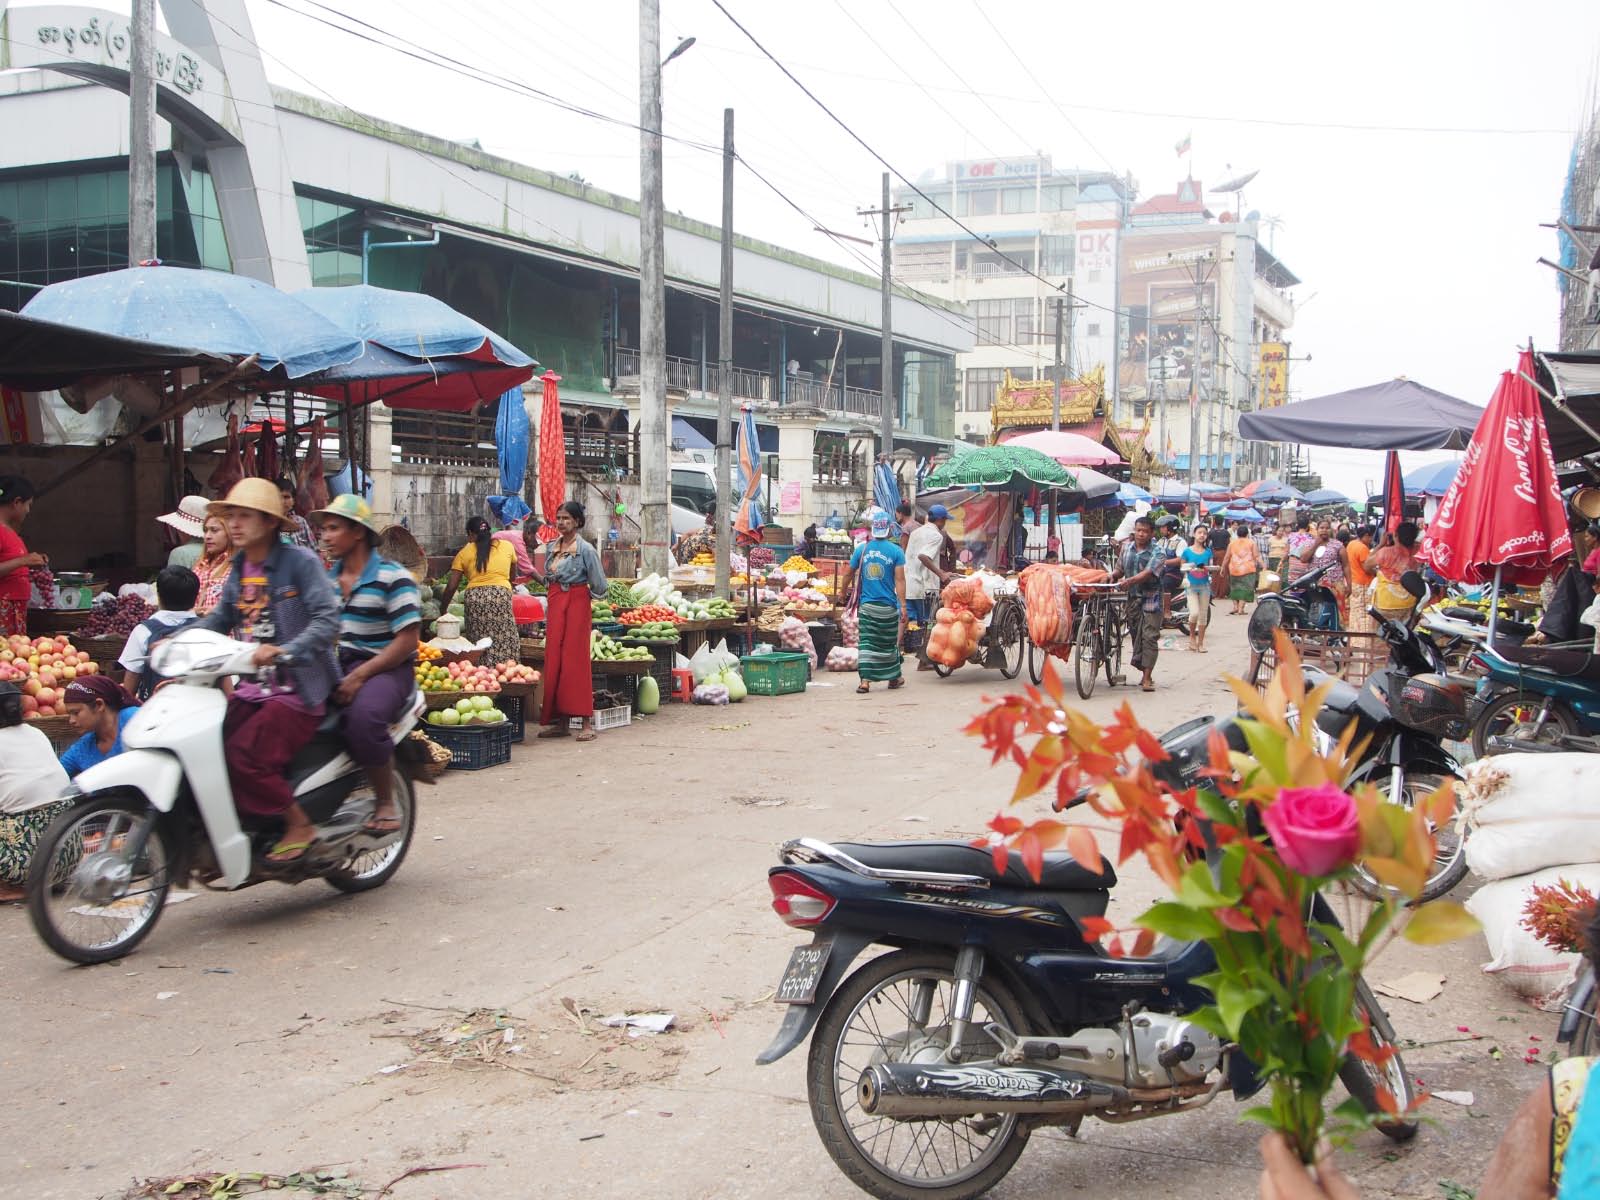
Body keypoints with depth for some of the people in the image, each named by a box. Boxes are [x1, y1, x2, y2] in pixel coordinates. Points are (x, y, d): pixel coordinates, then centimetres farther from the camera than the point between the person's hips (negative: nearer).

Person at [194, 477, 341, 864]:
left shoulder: (301, 561, -10)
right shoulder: (239, 568, 13)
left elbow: (327, 619, -19)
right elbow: (221, 617, 20)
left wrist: (285, 650, -33)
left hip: (298, 689, -7)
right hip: (253, 687, 7)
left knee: (244, 753, -21)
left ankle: (299, 825, -4)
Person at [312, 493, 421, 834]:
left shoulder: (393, 578, -5)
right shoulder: (327, 579, 16)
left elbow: (407, 639, -11)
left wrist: (359, 676, -18)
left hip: (387, 668, -6)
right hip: (339, 666, 6)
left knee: (364, 714, -37)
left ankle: (386, 803, -17)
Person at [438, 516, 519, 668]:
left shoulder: (464, 552, 13)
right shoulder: (507, 546, 17)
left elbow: (451, 586, 11)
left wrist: (442, 610, 22)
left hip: (475, 596, 0)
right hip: (502, 595, 0)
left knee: (479, 645, 5)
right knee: (504, 643, 0)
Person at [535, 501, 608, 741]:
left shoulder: (586, 550, -9)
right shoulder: (551, 547, 11)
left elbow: (599, 587, -9)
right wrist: (553, 601, 14)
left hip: (576, 604, -6)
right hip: (554, 604, 7)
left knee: (575, 660, -8)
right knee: (554, 660, 5)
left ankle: (586, 723, -4)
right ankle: (560, 722, 11)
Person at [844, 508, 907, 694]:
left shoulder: (862, 549, 1)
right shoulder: (896, 551, -7)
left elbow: (849, 574, 11)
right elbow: (899, 580, -11)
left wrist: (844, 591, 28)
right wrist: (903, 605, -9)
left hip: (867, 605, 1)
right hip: (888, 606, -1)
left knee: (866, 642, 3)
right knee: (889, 642, 12)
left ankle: (865, 680, -7)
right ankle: (894, 678, 26)